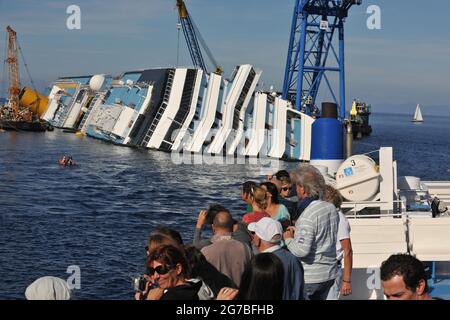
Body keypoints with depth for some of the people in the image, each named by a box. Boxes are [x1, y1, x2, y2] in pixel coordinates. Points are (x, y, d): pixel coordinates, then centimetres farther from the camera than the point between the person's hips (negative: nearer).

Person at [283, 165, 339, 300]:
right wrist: (298, 231, 14)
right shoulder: (331, 208, 3)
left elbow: (301, 250, -27)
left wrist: (288, 239, -8)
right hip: (329, 274, 8)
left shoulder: (307, 216, -22)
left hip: (309, 278, -8)